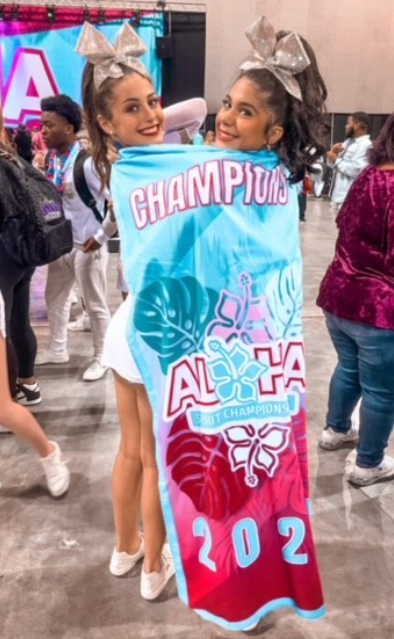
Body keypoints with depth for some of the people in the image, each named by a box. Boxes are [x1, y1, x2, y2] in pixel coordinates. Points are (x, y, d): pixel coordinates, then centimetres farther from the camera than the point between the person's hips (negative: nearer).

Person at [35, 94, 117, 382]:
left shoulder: (88, 161, -20)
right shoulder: (53, 159, 3)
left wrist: (101, 236, -18)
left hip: (87, 245, -8)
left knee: (95, 304, 6)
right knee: (55, 296, 20)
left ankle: (101, 358, 24)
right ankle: (57, 349, 39)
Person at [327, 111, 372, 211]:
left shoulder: (365, 145, -12)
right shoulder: (348, 142, 17)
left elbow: (355, 170, -24)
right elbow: (333, 165, 18)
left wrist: (336, 160, -15)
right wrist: (333, 153, -3)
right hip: (340, 195, 10)